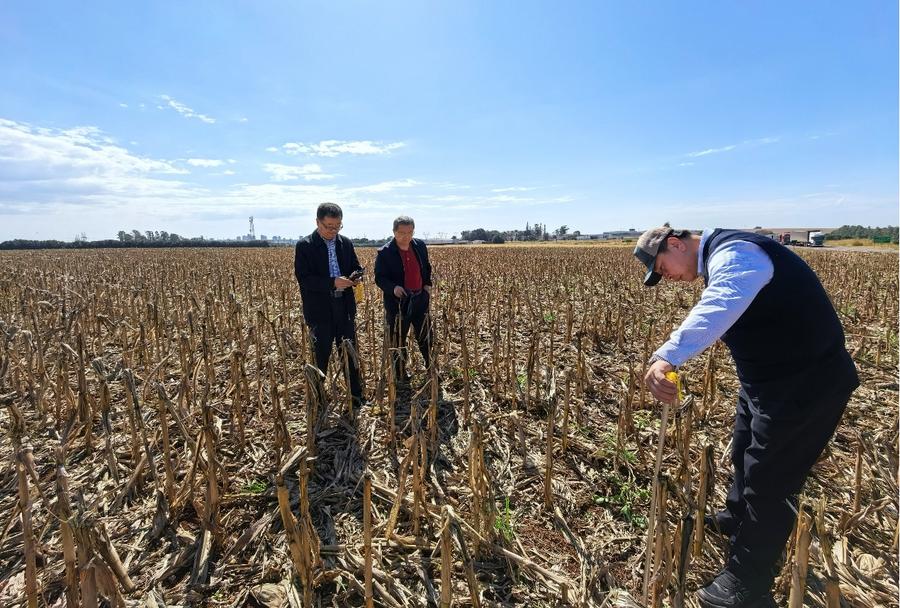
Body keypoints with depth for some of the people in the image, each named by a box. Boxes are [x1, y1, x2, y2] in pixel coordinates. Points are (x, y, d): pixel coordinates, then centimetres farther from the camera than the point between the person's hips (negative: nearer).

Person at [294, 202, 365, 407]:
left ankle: (356, 395, 24)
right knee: (321, 356, 9)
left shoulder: (346, 243, 6)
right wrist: (332, 283, -25)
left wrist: (357, 276, -9)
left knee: (350, 353, 11)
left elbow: (356, 267, 15)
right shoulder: (305, 246, -7)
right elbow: (303, 279, -14)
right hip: (320, 310, -4)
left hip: (345, 307, 4)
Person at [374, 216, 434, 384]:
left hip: (420, 299, 4)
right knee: (397, 342, 7)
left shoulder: (420, 246, 2)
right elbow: (379, 278, -9)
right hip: (398, 302, -4)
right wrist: (393, 288, -27)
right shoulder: (385, 253, -13)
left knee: (426, 337, 16)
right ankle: (400, 377, 22)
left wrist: (428, 285, 3)